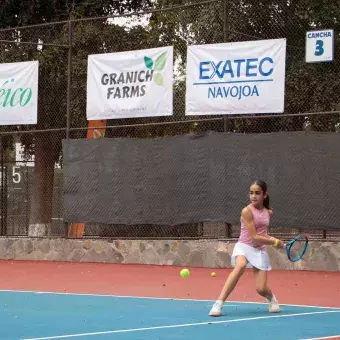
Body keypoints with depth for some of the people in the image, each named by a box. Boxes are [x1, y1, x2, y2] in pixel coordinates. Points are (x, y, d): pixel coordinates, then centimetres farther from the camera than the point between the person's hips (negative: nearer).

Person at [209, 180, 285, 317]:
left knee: (261, 289, -9)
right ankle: (218, 304, -40)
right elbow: (254, 237, -16)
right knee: (241, 265, -40)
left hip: (260, 251, 5)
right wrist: (275, 242, -11)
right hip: (244, 246, -5)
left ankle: (271, 297, 33)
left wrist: (272, 239, 5)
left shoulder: (268, 212, 7)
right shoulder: (247, 211, -12)